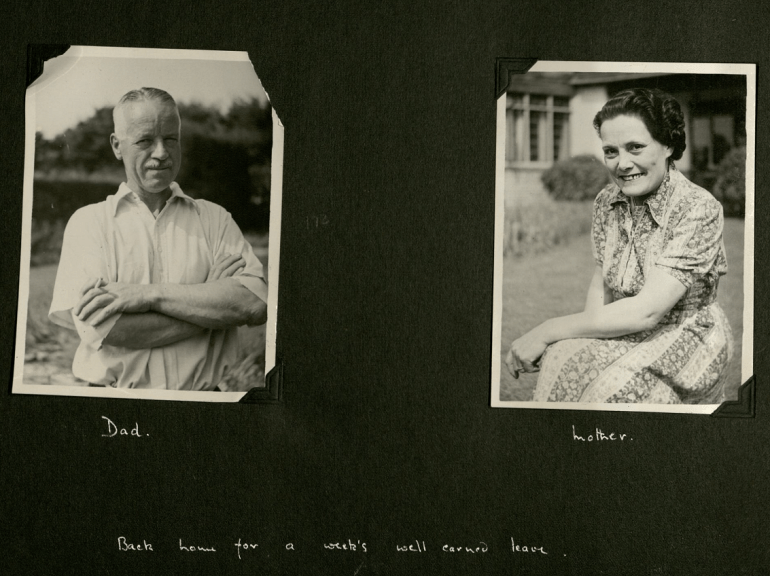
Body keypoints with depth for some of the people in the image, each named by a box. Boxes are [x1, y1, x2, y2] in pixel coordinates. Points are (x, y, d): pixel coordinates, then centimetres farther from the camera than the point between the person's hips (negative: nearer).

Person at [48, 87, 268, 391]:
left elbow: (256, 303, -6)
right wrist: (211, 296, -6)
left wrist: (151, 294, -12)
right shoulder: (89, 221, 5)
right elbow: (102, 329, -9)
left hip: (203, 390, 1)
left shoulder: (214, 218, 10)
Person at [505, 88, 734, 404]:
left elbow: (646, 311, -24)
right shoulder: (606, 201, 1)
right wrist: (591, 329, -15)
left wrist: (548, 331, -23)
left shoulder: (699, 209, -18)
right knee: (560, 361, -27)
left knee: (613, 389, -33)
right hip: (625, 331, 5)